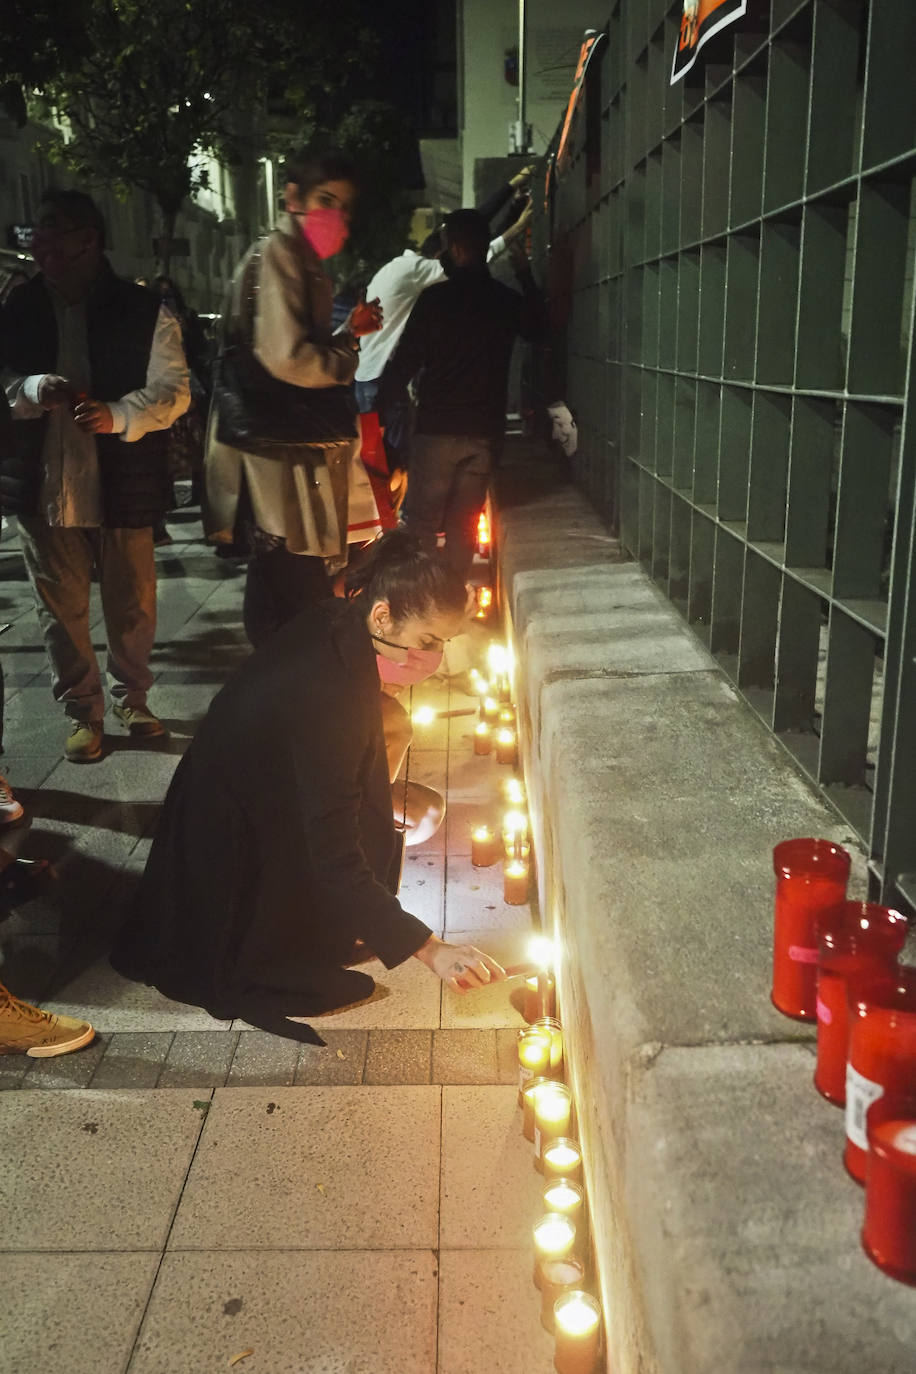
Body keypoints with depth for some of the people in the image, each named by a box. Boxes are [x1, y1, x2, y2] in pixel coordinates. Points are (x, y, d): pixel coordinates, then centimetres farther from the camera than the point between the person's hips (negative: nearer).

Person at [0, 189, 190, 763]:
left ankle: (132, 699, 34)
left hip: (121, 484, -2)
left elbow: (173, 391, -5)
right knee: (62, 608, 10)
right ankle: (83, 712, 28)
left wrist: (118, 415, -22)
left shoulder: (142, 310, -4)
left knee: (133, 605, 10)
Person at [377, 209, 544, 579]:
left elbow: (404, 363, -9)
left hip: (437, 427, -4)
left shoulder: (435, 298, -9)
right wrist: (525, 275, 35)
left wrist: (379, 411, 2)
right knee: (463, 523, 11)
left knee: (422, 521, 3)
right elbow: (536, 327, 28)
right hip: (484, 428, 4)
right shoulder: (507, 300, 4)